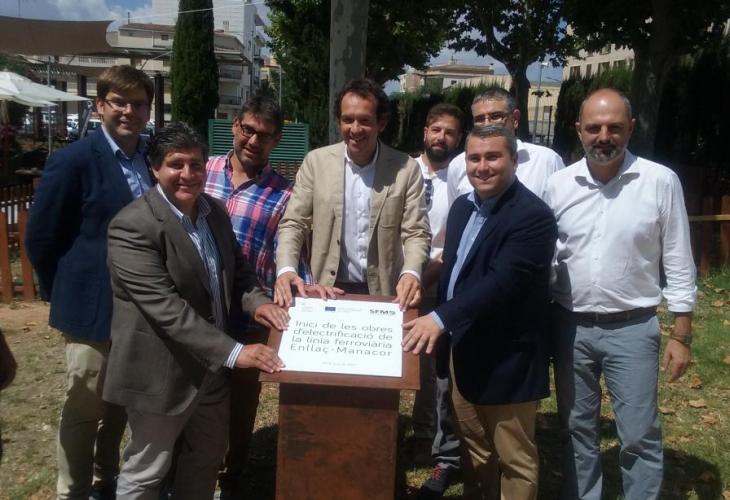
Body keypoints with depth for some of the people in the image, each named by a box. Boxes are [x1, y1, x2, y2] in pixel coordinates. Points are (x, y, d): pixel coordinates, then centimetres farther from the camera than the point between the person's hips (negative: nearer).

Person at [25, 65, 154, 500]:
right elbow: (40, 239, -8)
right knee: (84, 411, 9)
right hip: (95, 310, -5)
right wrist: (66, 296, -1)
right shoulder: (73, 160, -13)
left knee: (120, 405, 20)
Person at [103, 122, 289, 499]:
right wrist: (233, 352, -32)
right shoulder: (132, 226, -22)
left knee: (205, 459, 24)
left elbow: (237, 268, 12)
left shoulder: (215, 212, 3)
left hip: (211, 366, 7)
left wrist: (255, 301, -11)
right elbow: (165, 307, -28)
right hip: (159, 372, -7)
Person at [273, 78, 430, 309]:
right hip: (327, 291, 1)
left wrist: (411, 273, -24)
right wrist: (286, 270, -19)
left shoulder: (406, 169, -3)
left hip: (383, 294, 0)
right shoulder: (316, 161, -1)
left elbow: (416, 233, -4)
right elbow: (293, 224, -1)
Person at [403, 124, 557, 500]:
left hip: (506, 359, -8)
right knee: (473, 448, 23)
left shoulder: (533, 216, -18)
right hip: (462, 350, 8)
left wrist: (440, 318, -34)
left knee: (514, 458, 9)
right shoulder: (462, 206, 8)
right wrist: (443, 331, 14)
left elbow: (502, 282, -28)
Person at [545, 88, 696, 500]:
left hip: (632, 329, -2)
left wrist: (682, 335, -4)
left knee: (640, 436, 7)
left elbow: (679, 264, -3)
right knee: (577, 429, 16)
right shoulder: (560, 184, -1)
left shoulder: (661, 181, -8)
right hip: (570, 327, 3)